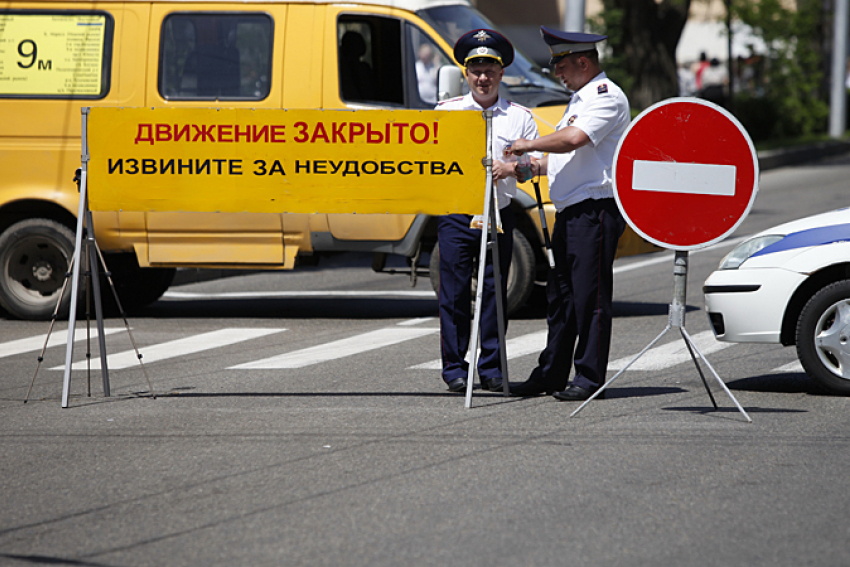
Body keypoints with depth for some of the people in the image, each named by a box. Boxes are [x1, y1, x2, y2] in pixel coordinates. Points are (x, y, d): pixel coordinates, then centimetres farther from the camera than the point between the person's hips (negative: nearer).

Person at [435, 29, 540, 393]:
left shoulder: (519, 117, 9)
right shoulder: (447, 111, 9)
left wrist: (509, 168, -14)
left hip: (499, 215, 0)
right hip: (455, 213, 0)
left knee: (494, 291, 2)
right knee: (454, 292, -3)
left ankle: (491, 368, 9)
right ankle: (454, 368, 3)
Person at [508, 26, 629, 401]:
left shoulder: (607, 97, -10)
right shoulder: (580, 99, 22)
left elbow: (574, 139, -24)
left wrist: (529, 145, -12)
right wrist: (536, 167, 13)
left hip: (595, 210, -10)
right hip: (568, 212, 10)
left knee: (590, 296, -7)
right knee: (560, 295, 11)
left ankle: (589, 377, -5)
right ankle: (551, 374, 16)